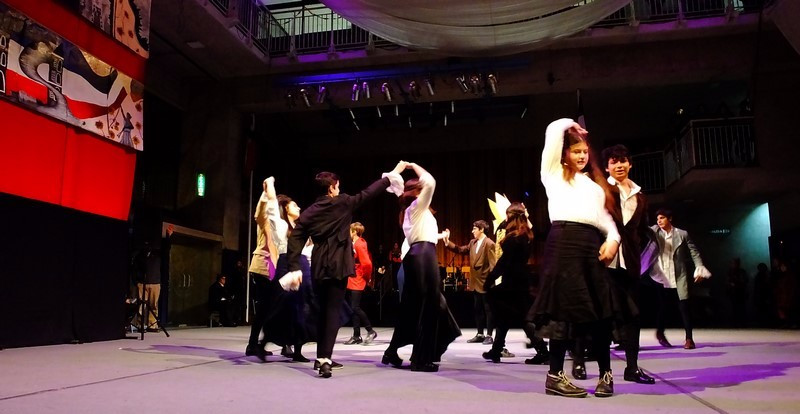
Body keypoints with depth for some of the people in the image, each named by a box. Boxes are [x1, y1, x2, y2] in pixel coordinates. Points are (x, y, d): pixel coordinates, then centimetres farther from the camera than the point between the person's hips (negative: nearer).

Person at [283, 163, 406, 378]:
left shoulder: (309, 212, 7)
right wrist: (392, 174, 13)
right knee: (333, 311, -4)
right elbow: (368, 193, 4)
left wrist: (294, 268, -2)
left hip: (319, 267, 4)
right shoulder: (343, 203, -3)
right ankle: (325, 359, -15)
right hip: (338, 266, -4)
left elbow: (295, 239, -1)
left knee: (323, 312, 15)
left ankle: (321, 357, 21)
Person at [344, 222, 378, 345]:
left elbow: (367, 263, -24)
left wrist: (366, 277, -11)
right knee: (354, 308, 9)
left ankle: (371, 331, 1)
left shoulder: (359, 245, -16)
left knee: (355, 308, -10)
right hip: (352, 282, 9)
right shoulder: (354, 244, 13)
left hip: (358, 282, -9)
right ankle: (356, 336, 14)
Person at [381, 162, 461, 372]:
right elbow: (430, 182, -15)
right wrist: (415, 167, -1)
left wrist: (438, 236, 42)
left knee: (413, 308, 11)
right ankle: (422, 359, -4)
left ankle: (392, 353, 14)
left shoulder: (409, 211, 25)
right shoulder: (417, 206, -1)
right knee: (427, 306, -6)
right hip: (423, 256, -9)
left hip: (417, 256, 9)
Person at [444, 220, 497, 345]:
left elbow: (492, 264, -15)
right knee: (478, 310, 13)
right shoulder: (473, 242, 11)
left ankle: (489, 336, 7)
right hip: (475, 283, 8)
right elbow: (460, 250, 12)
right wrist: (447, 242, 4)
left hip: (485, 282, -8)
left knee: (488, 310, 1)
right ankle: (480, 334, 22)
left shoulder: (489, 244, -13)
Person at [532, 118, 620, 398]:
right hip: (564, 241, -5)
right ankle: (555, 375, -3)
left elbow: (605, 216, 22)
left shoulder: (595, 184, 31)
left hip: (592, 244, 5)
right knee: (564, 306, -10)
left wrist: (613, 238, 4)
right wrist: (571, 125, 27)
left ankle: (606, 374, 16)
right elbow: (555, 130, 7)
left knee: (600, 309, 3)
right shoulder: (554, 173, 15)